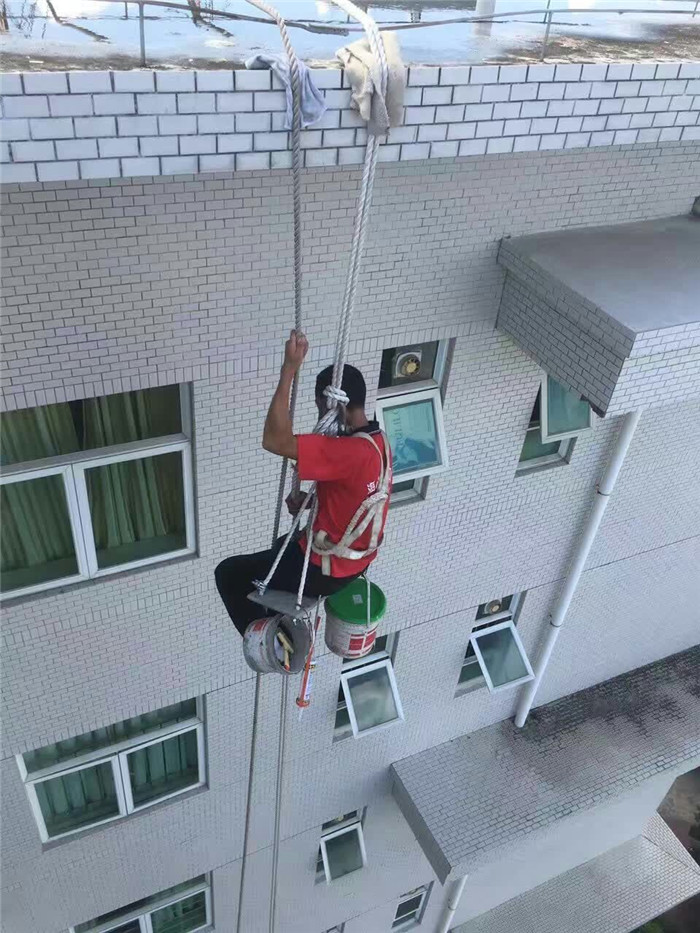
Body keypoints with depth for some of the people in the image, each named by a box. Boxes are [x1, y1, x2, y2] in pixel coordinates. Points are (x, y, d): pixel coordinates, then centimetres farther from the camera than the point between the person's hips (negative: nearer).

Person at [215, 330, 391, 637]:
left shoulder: (350, 452, -33)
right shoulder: (378, 442, -2)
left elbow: (274, 441, -39)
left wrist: (289, 368, -37)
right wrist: (310, 500, -4)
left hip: (329, 570, -9)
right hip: (357, 560, 9)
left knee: (228, 573, 6)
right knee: (283, 546, 36)